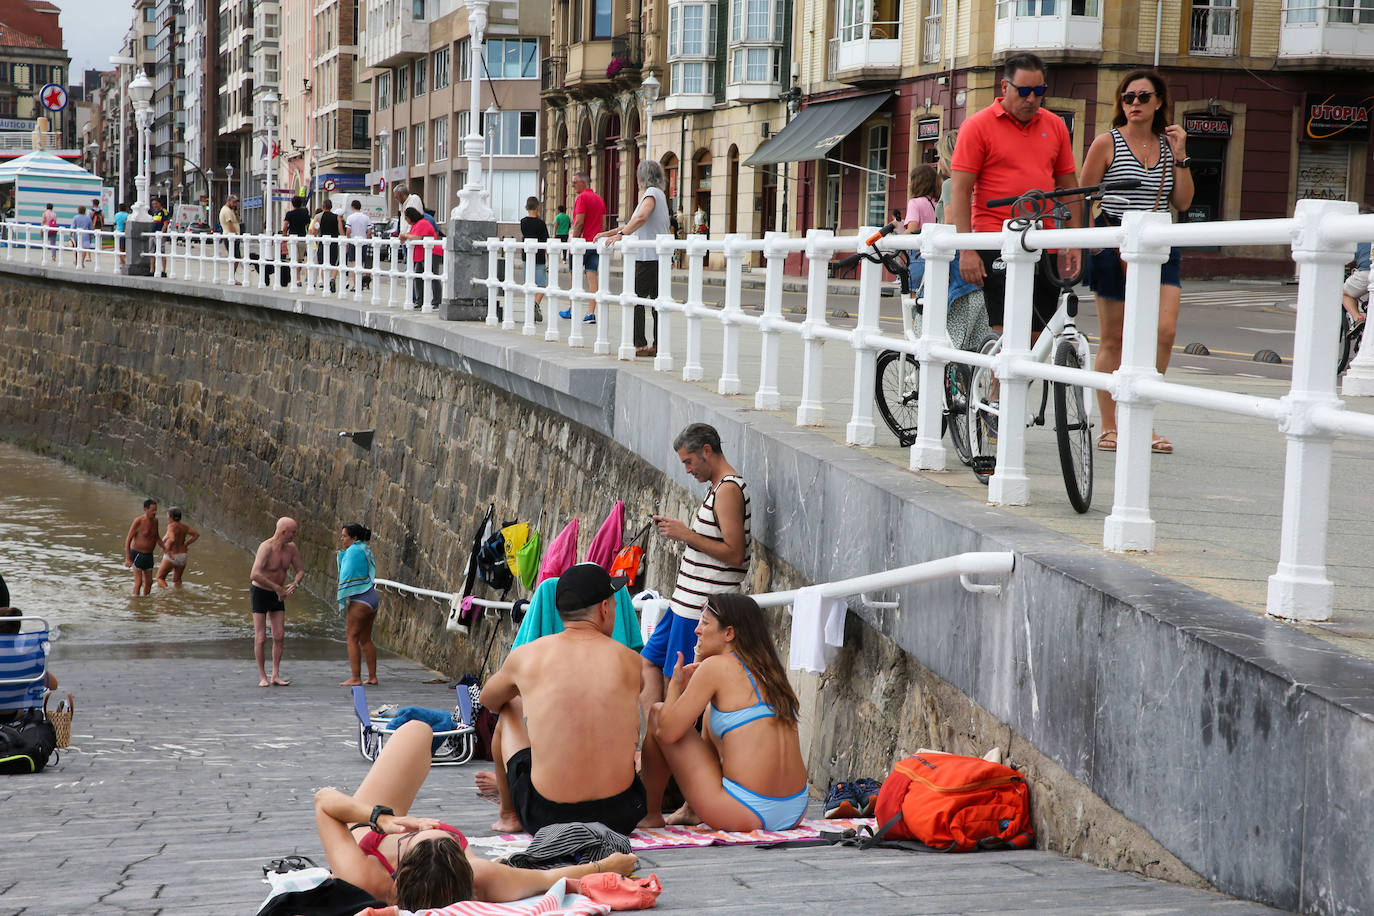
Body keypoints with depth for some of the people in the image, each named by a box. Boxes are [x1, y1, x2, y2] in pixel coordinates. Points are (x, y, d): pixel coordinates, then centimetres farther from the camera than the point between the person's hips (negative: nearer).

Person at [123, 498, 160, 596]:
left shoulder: (155, 520, 2)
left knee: (149, 582, 9)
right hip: (137, 554, -6)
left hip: (149, 555, 6)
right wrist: (127, 559, -18)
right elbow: (128, 540, -15)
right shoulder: (138, 521, -17)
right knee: (138, 582, -8)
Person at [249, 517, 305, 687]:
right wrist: (278, 588, -31)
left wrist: (295, 584, -15)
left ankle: (275, 676, 4)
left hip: (277, 596, 6)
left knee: (280, 637, -1)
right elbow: (255, 575, -37)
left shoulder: (291, 548, -4)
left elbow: (300, 570, 8)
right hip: (260, 593, -6)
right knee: (260, 638, -4)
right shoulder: (266, 547, -25)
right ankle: (262, 677, 4)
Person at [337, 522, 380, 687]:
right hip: (371, 598, 10)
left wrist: (343, 601, -13)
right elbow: (343, 569, 25)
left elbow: (348, 575, -16)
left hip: (360, 600, -10)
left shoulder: (354, 550, -11)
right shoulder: (365, 550, 17)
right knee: (365, 640, 14)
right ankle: (372, 677, 14)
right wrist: (342, 551, 13)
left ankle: (356, 678, -8)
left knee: (352, 639, -5)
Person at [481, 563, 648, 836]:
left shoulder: (526, 656, -2)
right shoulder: (628, 661, -1)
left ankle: (508, 815, 39)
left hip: (546, 818, 0)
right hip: (620, 816, 0)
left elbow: (489, 700, 22)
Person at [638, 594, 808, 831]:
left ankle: (651, 814, 22)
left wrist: (676, 686, 10)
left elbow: (667, 733, -9)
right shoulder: (768, 668, 13)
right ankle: (690, 812, 41)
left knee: (656, 712, 7)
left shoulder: (717, 665, -8)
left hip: (745, 814, -8)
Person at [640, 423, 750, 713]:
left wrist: (686, 535, -19)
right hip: (689, 600, 11)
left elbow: (734, 554, -23)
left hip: (702, 607, -11)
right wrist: (676, 529, 7)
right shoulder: (718, 486, 14)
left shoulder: (728, 489, -18)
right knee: (650, 660, 14)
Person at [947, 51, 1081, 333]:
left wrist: (1073, 244, 11)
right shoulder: (978, 126, -1)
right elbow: (959, 191, -4)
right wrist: (966, 251, -12)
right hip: (997, 244, -5)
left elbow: (1068, 188, 18)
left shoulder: (1055, 126, 13)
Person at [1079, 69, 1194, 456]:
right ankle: (1109, 427, 11)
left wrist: (1180, 156, 0)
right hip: (1115, 246, -3)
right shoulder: (1107, 143, 0)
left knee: (1165, 330, -11)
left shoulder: (1167, 145, 11)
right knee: (1113, 340, 1)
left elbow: (1182, 202, 8)